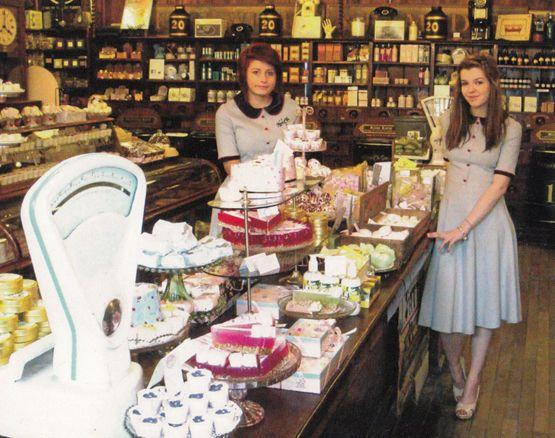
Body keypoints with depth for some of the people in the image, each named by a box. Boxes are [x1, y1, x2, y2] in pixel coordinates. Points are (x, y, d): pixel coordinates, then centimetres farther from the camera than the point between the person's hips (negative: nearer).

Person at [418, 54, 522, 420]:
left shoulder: (510, 129, -3)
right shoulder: (451, 120, 7)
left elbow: (500, 183, -10)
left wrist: (464, 228, -17)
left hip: (488, 221, -2)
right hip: (450, 216, 2)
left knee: (484, 305, 7)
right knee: (448, 302, 0)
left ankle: (472, 385, 20)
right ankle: (455, 372, 25)